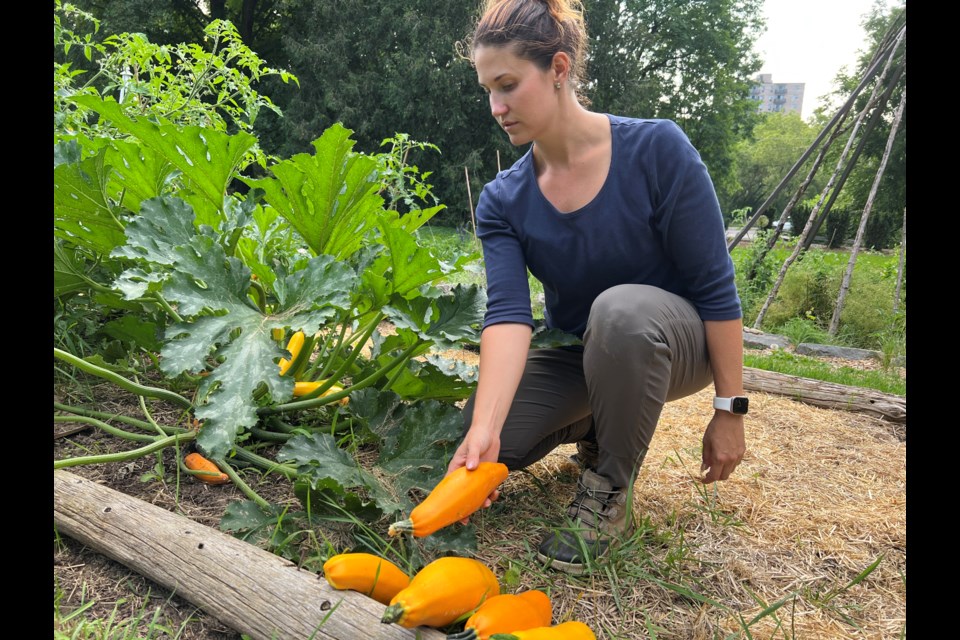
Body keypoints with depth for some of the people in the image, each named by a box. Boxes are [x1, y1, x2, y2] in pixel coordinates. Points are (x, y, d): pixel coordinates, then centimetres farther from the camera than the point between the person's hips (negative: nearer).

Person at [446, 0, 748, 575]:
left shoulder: (657, 149, -21)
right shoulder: (503, 200, -11)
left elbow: (716, 287, -18)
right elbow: (508, 313, -24)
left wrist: (730, 410, -16)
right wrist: (485, 427, -39)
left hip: (676, 343, -4)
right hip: (578, 353, 4)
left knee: (620, 308, -38)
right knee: (489, 444, -15)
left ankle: (611, 494, -15)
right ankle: (598, 425, 16)